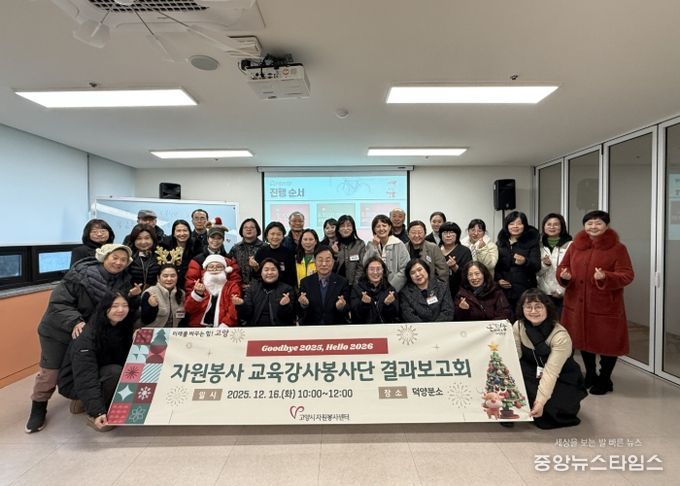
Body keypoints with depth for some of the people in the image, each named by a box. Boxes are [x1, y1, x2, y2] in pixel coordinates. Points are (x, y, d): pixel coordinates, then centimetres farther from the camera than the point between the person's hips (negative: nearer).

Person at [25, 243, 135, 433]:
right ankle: (38, 408, 30)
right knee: (50, 371, 6)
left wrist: (131, 297, -26)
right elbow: (58, 303, -25)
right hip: (59, 330, -4)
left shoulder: (123, 281, -11)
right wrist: (75, 321, -37)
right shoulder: (80, 274, -26)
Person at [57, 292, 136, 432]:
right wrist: (97, 412, -40)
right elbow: (86, 379, -34)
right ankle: (92, 415, -10)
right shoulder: (87, 336, -28)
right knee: (115, 371, -31)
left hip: (102, 376, 7)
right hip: (75, 383, -7)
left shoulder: (124, 328, -10)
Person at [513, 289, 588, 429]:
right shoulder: (518, 326, -14)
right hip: (532, 372, 3)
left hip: (561, 379, -3)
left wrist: (541, 401, -39)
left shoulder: (561, 336, -27)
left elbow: (551, 372, -32)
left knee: (548, 406, -28)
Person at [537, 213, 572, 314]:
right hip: (543, 294, 4)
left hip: (563, 295, -3)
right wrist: (544, 264, -11)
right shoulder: (539, 245, 8)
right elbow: (536, 272, 9)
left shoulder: (570, 245, -5)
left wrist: (562, 290, -9)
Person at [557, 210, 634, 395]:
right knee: (584, 339, 15)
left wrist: (606, 277, -28)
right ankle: (590, 375, 35)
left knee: (606, 342, 6)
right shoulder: (575, 246, 5)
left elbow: (627, 275, -10)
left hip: (605, 306, -4)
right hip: (577, 304, 4)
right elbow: (562, 267, 9)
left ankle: (604, 380, 26)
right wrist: (564, 275, -14)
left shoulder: (617, 248, -6)